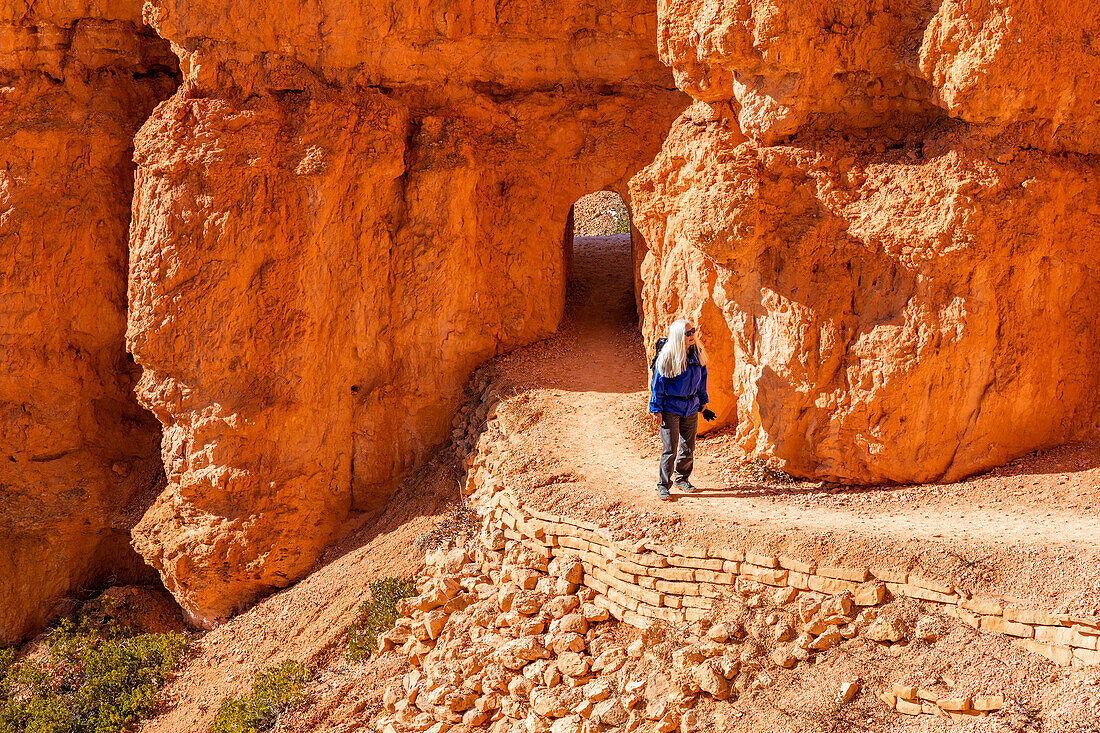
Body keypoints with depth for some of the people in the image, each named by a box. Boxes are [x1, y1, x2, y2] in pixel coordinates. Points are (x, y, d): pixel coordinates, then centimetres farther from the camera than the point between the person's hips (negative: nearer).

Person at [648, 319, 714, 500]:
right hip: (670, 408, -5)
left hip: (691, 407, 5)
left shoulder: (697, 353, 1)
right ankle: (663, 485, 9)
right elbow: (657, 383, -11)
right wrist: (656, 410, -10)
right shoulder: (667, 356, -16)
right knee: (670, 449, -4)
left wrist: (703, 399, 20)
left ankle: (682, 478, 31)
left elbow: (702, 376, 16)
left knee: (688, 447, 12)